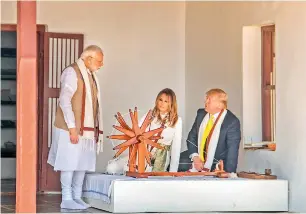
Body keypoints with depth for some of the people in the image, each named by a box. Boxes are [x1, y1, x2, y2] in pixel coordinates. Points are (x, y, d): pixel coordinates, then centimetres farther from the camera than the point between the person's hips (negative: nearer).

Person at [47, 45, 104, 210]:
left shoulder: (90, 75, 14)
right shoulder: (72, 72, -11)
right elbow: (64, 101, -16)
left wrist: (96, 129, 13)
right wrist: (72, 128, -20)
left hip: (86, 129, 8)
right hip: (72, 129, -8)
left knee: (83, 163, 9)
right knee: (70, 163, -4)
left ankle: (77, 197, 16)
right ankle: (66, 199, 2)